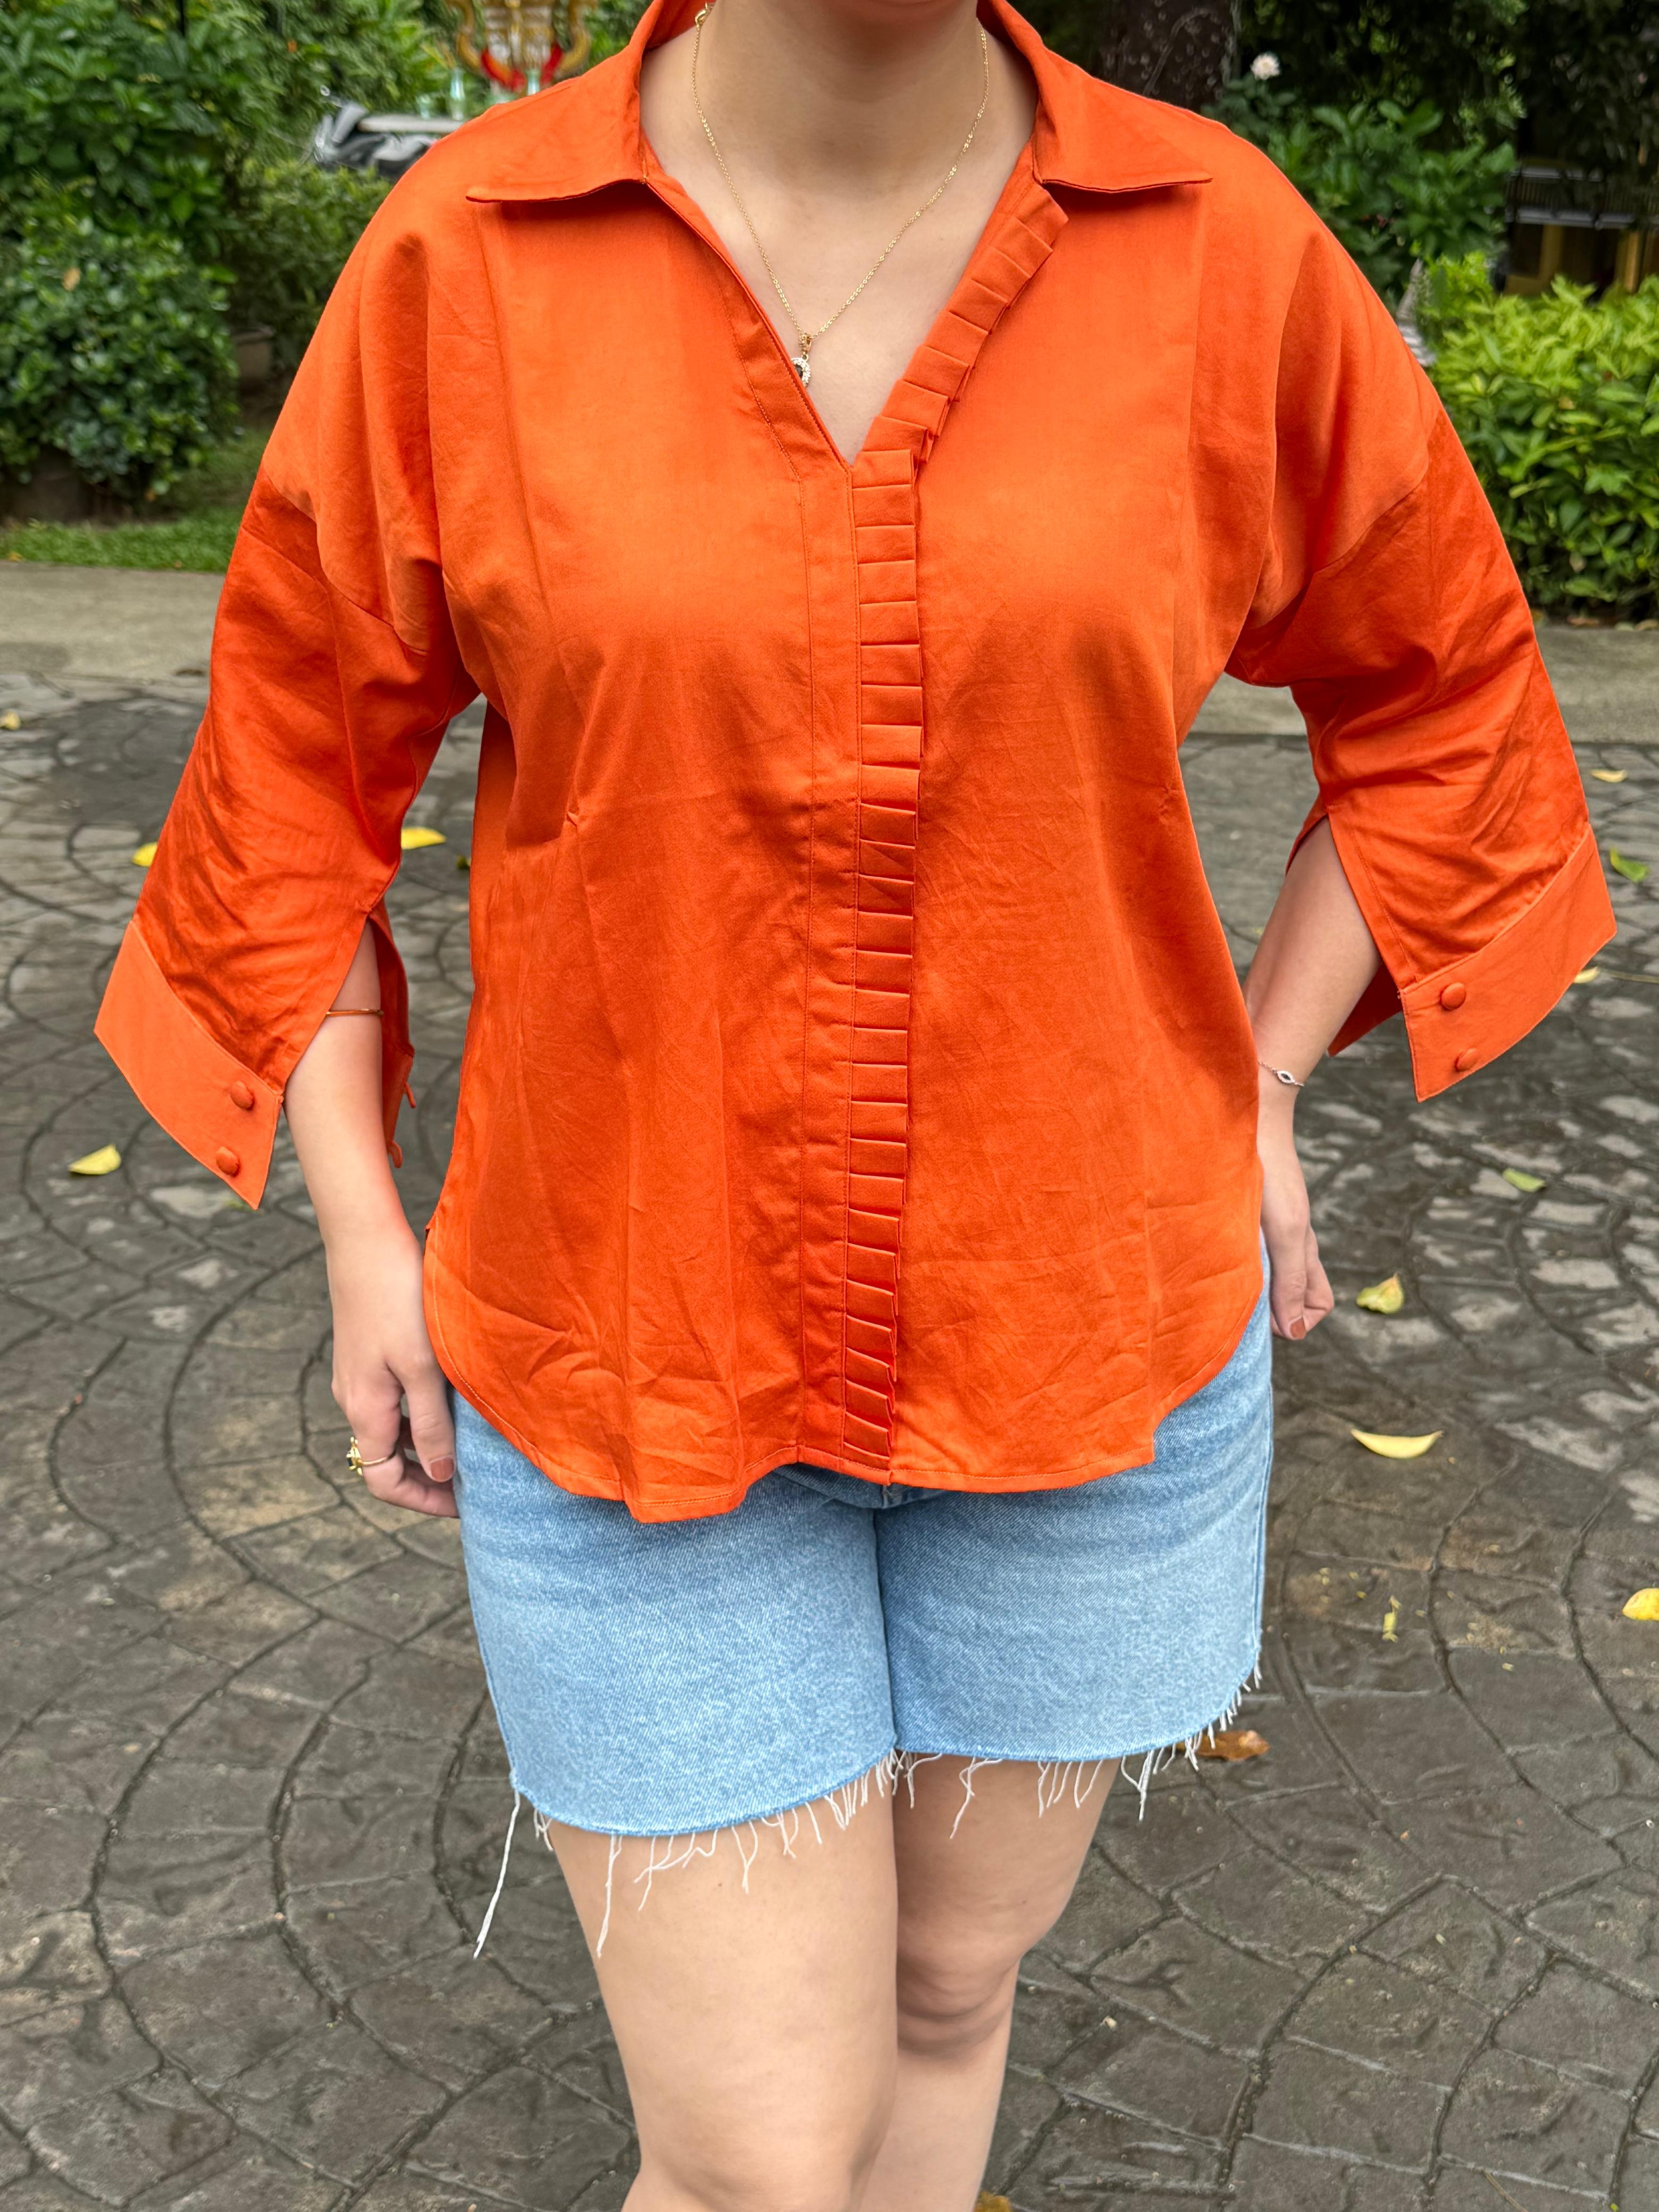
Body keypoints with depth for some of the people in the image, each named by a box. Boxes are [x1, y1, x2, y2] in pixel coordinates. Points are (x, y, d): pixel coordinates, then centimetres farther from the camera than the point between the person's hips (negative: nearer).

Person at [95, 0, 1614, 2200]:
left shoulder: (1225, 253, -8)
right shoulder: (463, 259, -10)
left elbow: (1444, 690, 8)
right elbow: (295, 749, 3)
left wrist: (1258, 1090, 2)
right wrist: (360, 1231, 1)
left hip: (1082, 1330, 2)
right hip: (639, 1354, -1)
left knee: (948, 1984, 22)